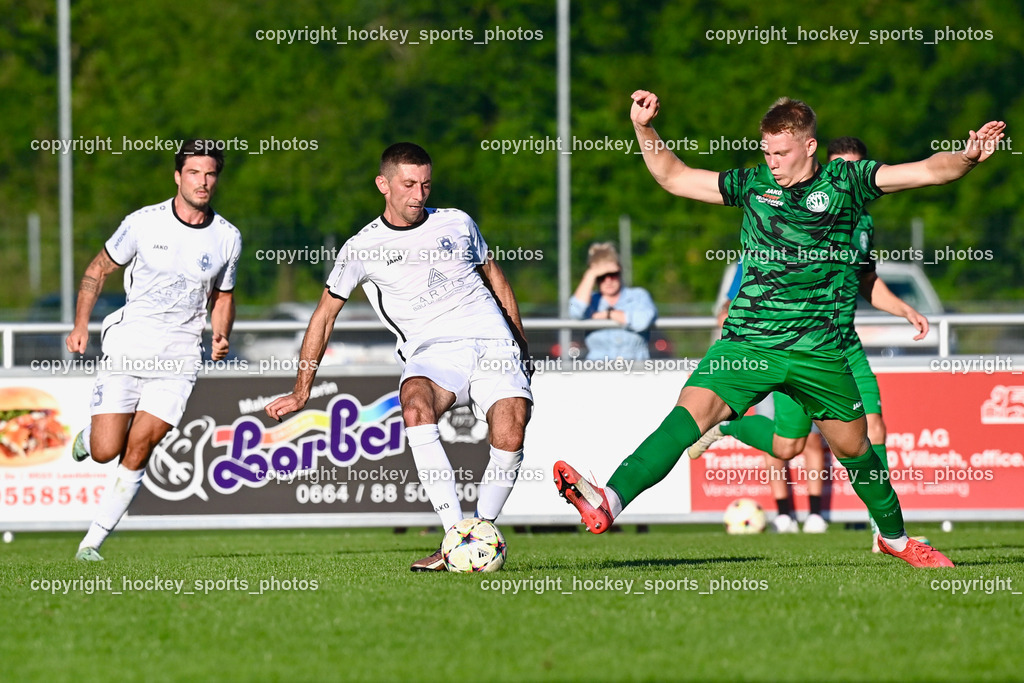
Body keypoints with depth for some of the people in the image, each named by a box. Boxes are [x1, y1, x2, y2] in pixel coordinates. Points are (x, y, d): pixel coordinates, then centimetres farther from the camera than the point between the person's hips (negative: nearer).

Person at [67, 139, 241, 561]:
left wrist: (221, 337, -2)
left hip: (180, 355, 1)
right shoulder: (143, 223, -4)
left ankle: (94, 540, -1)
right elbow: (99, 269, 7)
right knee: (104, 452, -9)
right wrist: (81, 324, -5)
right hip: (128, 347, -1)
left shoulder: (227, 238, 3)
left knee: (138, 450, -12)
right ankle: (90, 433, 29)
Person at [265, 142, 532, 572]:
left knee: (510, 434, -28)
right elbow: (324, 315, 16)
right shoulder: (363, 248, 8)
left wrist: (521, 345, 27)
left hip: (492, 343, 1)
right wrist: (301, 392, 16)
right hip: (432, 354, -1)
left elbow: (494, 278, 28)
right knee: (415, 405, -36)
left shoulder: (457, 224, 13)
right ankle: (456, 540, -38)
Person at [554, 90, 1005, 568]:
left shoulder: (845, 183, 1)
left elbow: (929, 171, -4)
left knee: (852, 445, 11)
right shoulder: (753, 184, 7)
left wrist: (965, 158, -23)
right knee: (691, 411, -21)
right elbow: (673, 177, 13)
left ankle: (894, 537, 35)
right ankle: (608, 502, -35)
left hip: (818, 350, 0)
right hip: (747, 343, 0)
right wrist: (643, 129, 0)